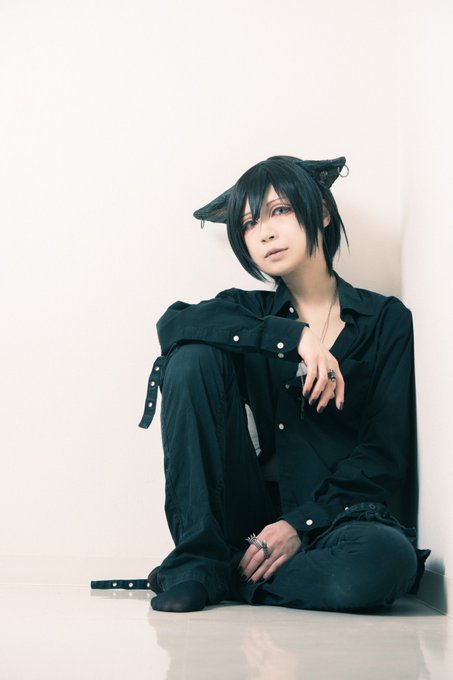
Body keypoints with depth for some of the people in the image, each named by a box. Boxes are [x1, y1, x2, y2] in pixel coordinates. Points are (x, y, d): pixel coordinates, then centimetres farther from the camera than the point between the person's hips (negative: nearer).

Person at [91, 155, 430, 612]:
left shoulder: (387, 321, 5)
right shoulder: (250, 312, 13)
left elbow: (387, 453, -3)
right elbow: (172, 324, -11)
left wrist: (299, 524, -15)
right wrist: (294, 337, -20)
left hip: (329, 518, -2)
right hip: (244, 516, 2)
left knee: (387, 558, -38)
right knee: (194, 354, -15)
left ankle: (229, 578, -12)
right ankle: (197, 561, -15)